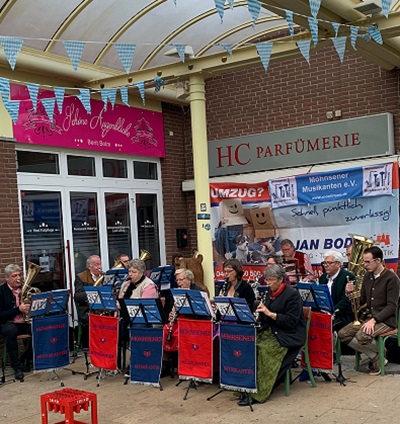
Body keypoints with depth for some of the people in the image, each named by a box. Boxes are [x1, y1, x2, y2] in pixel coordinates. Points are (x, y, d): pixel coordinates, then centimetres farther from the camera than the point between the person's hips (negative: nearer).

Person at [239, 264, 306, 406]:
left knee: (263, 348, -31)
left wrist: (270, 313, -23)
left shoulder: (292, 295, -10)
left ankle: (259, 393, -27)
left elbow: (291, 321, -17)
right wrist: (259, 313, -3)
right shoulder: (270, 293, 13)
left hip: (288, 336, -7)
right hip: (269, 331, 7)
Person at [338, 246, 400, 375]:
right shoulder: (367, 276, 8)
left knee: (362, 336, -33)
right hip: (369, 316, 7)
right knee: (342, 334, -11)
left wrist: (374, 320, -27)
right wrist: (351, 293, -7)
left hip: (386, 319, -7)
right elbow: (361, 301, 14)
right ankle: (374, 356, -3)